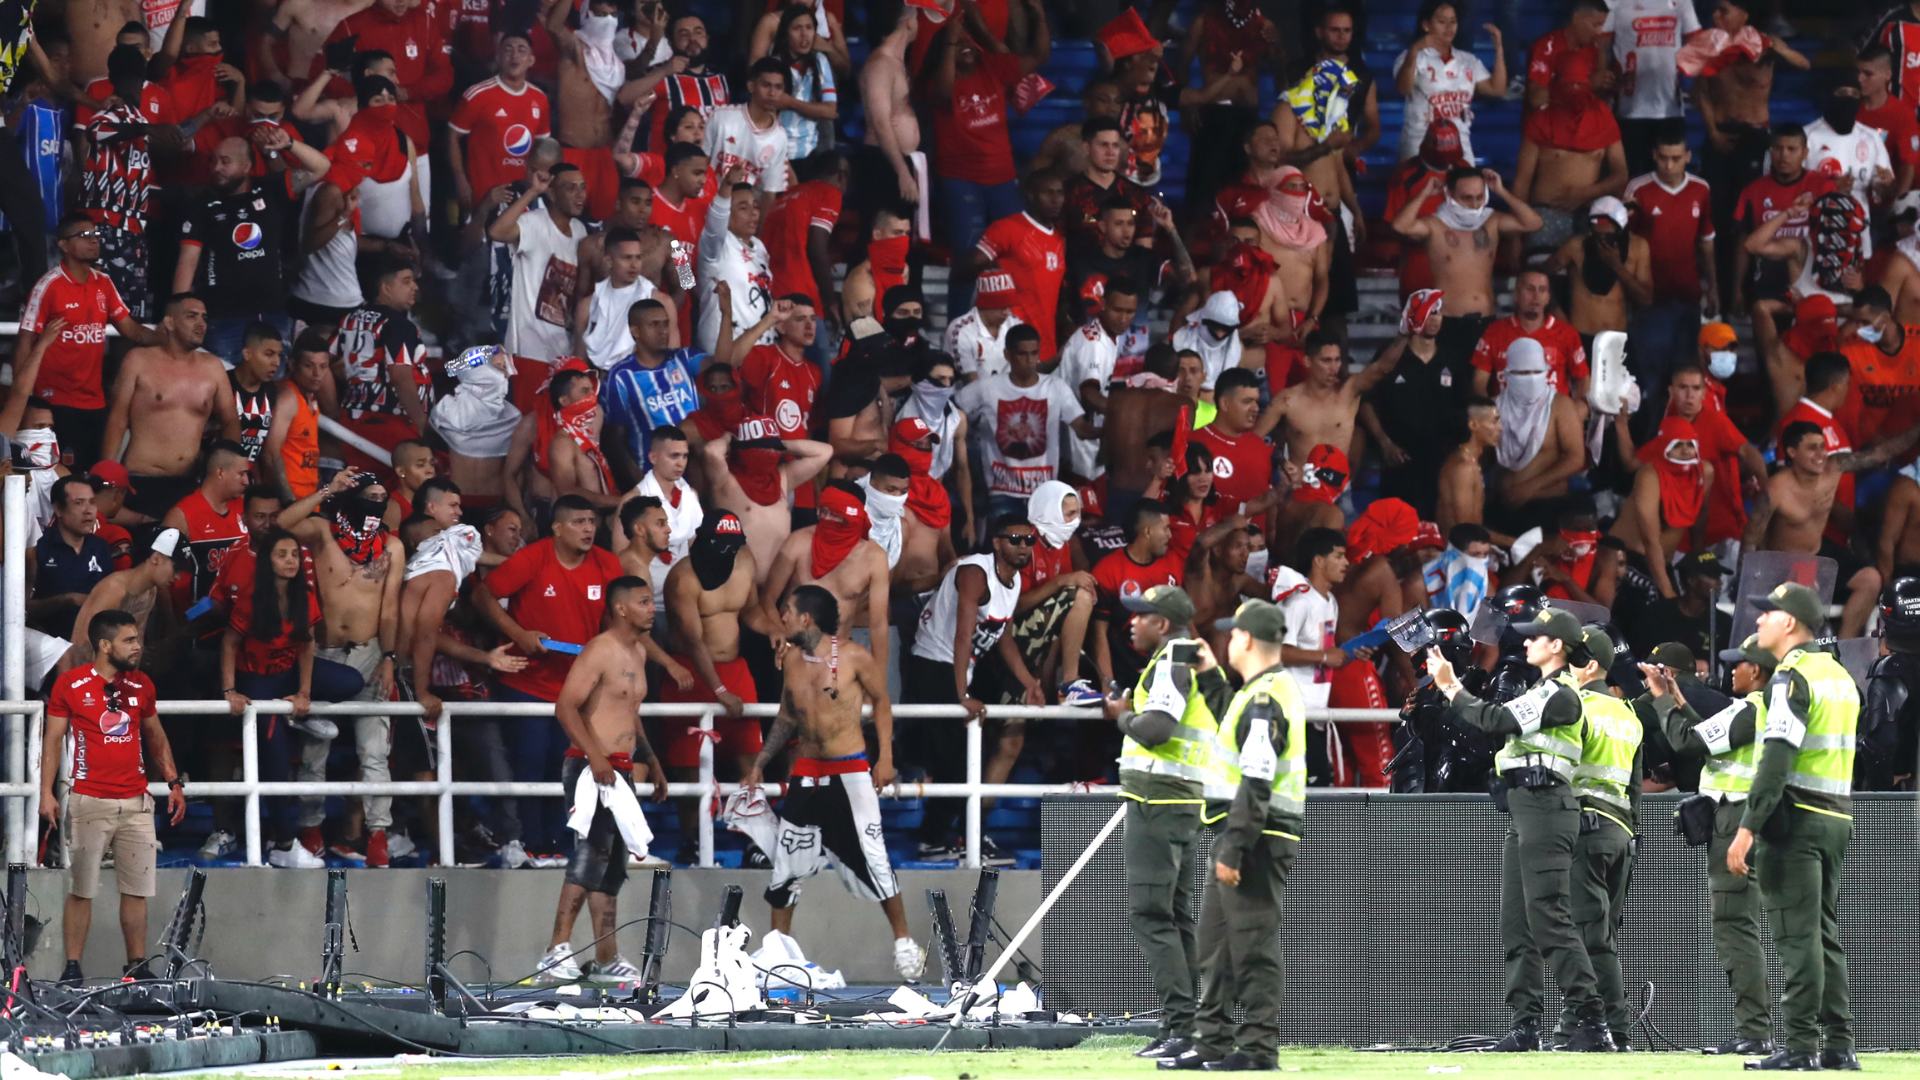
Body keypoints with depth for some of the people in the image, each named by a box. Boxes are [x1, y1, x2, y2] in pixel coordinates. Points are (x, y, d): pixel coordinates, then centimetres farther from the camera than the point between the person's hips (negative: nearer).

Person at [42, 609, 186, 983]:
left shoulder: (142, 686, 10)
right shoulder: (71, 685, -3)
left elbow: (155, 736, 22)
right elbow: (53, 740, 1)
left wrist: (174, 783, 17)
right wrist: (46, 793, -6)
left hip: (135, 804, 4)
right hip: (89, 803, -4)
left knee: (137, 891, 3)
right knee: (80, 891, -2)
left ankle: (138, 966, 9)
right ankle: (72, 968, 2)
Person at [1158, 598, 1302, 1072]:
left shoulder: (1264, 699, -17)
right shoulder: (1269, 690, 14)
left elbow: (1256, 784, -22)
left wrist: (1233, 850, -23)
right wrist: (1213, 676, 28)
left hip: (1259, 838, -11)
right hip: (1248, 837, 11)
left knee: (1253, 945, -8)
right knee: (1217, 942, 15)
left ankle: (1258, 1047, -6)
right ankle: (1213, 1041, 20)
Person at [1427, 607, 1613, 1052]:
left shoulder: (1562, 695, -11)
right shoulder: (1543, 692, 20)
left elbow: (1498, 722, -16)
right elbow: (1495, 721, 17)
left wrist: (1452, 689, -7)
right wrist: (1450, 688, 12)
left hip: (1546, 806, -11)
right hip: (1524, 810, 11)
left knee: (1548, 919, -14)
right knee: (1516, 923, 8)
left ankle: (1593, 1023, -16)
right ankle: (1525, 1025, 8)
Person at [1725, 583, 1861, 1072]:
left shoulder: (1792, 675, -11)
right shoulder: (1840, 675, 16)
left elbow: (1777, 759, -19)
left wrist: (1748, 829, -22)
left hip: (1795, 816, -8)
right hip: (1838, 819, 8)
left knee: (1797, 933, -9)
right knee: (1825, 933, 12)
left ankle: (1801, 1045, -12)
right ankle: (1838, 1045, 10)